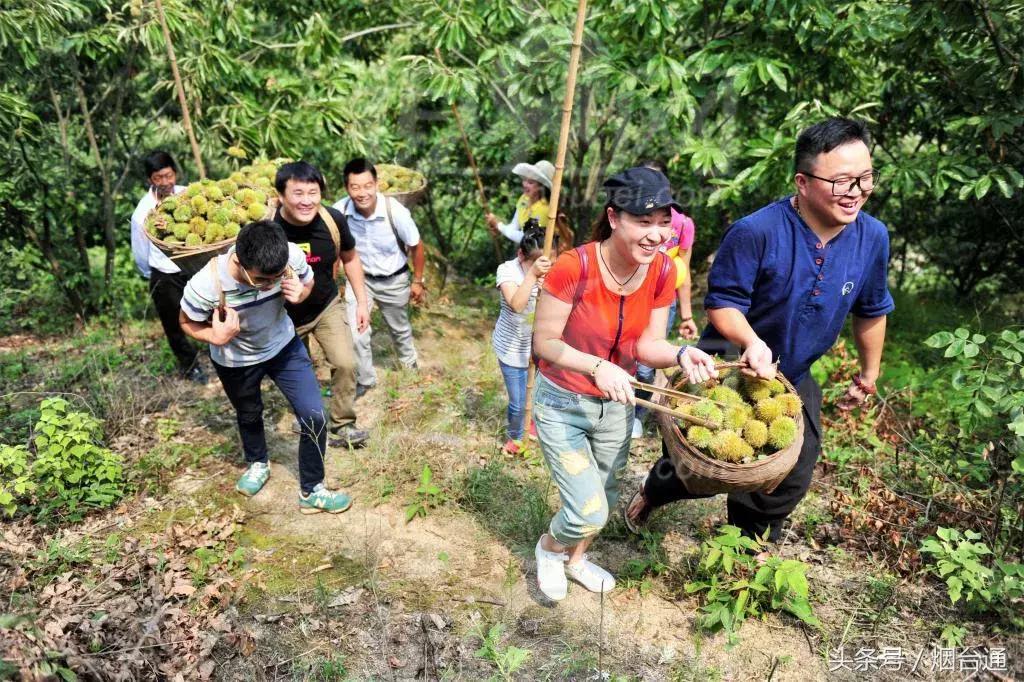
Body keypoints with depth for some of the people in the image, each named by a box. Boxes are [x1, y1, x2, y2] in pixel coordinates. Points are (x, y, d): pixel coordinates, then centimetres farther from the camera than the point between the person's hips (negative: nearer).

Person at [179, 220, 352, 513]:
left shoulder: (292, 257, -32)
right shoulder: (206, 285, -37)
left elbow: (307, 280, -7)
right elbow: (188, 323, -15)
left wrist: (299, 294, -30)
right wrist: (216, 337, -35)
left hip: (284, 346, 1)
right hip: (235, 360, -1)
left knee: (314, 417, -7)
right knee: (249, 415, 25)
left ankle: (311, 492, 17)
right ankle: (258, 464, 59)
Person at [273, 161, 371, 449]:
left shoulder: (333, 220, -20)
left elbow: (350, 258, 0)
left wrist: (362, 301, -1)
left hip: (328, 306, 1)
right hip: (286, 316, -1)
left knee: (345, 363, -14)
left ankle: (342, 426, 9)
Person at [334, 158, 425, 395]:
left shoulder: (395, 212, -31)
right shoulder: (339, 212, -26)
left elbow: (416, 246, -13)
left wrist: (417, 281, -3)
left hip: (394, 280, 0)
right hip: (360, 278, 1)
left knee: (399, 328, 23)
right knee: (355, 333, -7)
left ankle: (409, 362, 54)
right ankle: (365, 379, 20)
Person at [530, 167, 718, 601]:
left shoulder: (663, 271, -12)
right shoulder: (574, 267, -27)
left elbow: (647, 344, -6)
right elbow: (544, 342, -20)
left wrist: (681, 354, -27)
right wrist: (597, 366, -34)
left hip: (616, 404, 5)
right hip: (562, 404, -5)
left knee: (603, 500, 21)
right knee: (589, 512, -7)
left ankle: (575, 559, 52)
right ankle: (550, 547, 30)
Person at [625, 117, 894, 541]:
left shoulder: (873, 238, -9)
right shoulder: (755, 231, -26)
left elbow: (871, 312, 6)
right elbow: (722, 302, -19)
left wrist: (869, 374, 16)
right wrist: (751, 341, -38)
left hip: (793, 380, 5)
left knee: (789, 482, 14)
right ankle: (652, 493, 42)